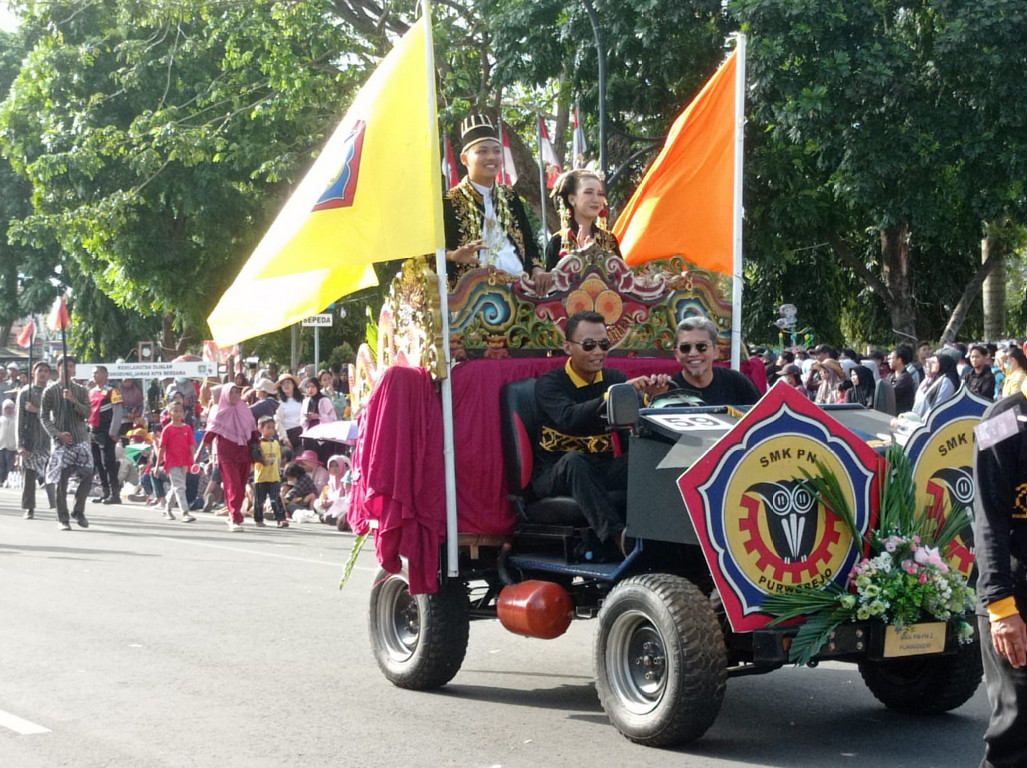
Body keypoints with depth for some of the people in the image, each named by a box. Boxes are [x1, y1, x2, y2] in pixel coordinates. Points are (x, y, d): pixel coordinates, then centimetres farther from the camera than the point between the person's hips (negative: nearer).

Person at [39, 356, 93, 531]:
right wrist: (57, 434, -11)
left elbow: (87, 413, 1)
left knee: (87, 476, -4)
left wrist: (74, 401, -14)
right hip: (60, 440, -2)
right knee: (61, 480, -3)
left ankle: (78, 511, 15)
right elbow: (44, 417, 1)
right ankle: (63, 519, 6)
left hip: (81, 439, 2)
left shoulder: (81, 390, 10)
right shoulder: (50, 391, 3)